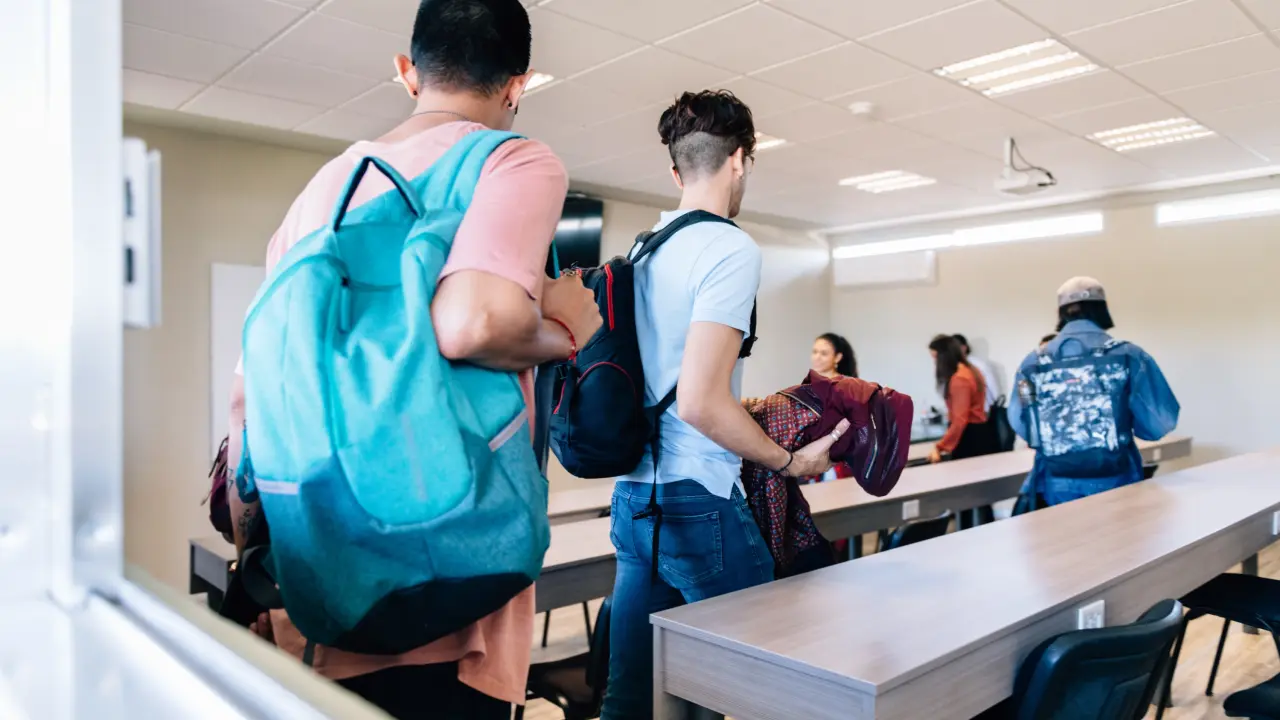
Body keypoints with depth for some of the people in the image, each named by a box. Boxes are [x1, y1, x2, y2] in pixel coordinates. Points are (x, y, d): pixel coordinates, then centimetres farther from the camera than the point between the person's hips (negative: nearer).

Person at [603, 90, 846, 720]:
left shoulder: (639, 253, 10)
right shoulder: (731, 249, -13)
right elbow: (699, 403, -22)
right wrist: (791, 462, -8)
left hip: (632, 497, 8)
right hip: (698, 502, -8)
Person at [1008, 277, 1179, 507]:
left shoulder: (1032, 362, 0)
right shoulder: (1129, 356, -5)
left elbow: (1020, 425, 9)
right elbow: (1160, 422, -5)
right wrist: (1123, 423, 15)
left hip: (1056, 486, 1)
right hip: (1115, 483, -1)